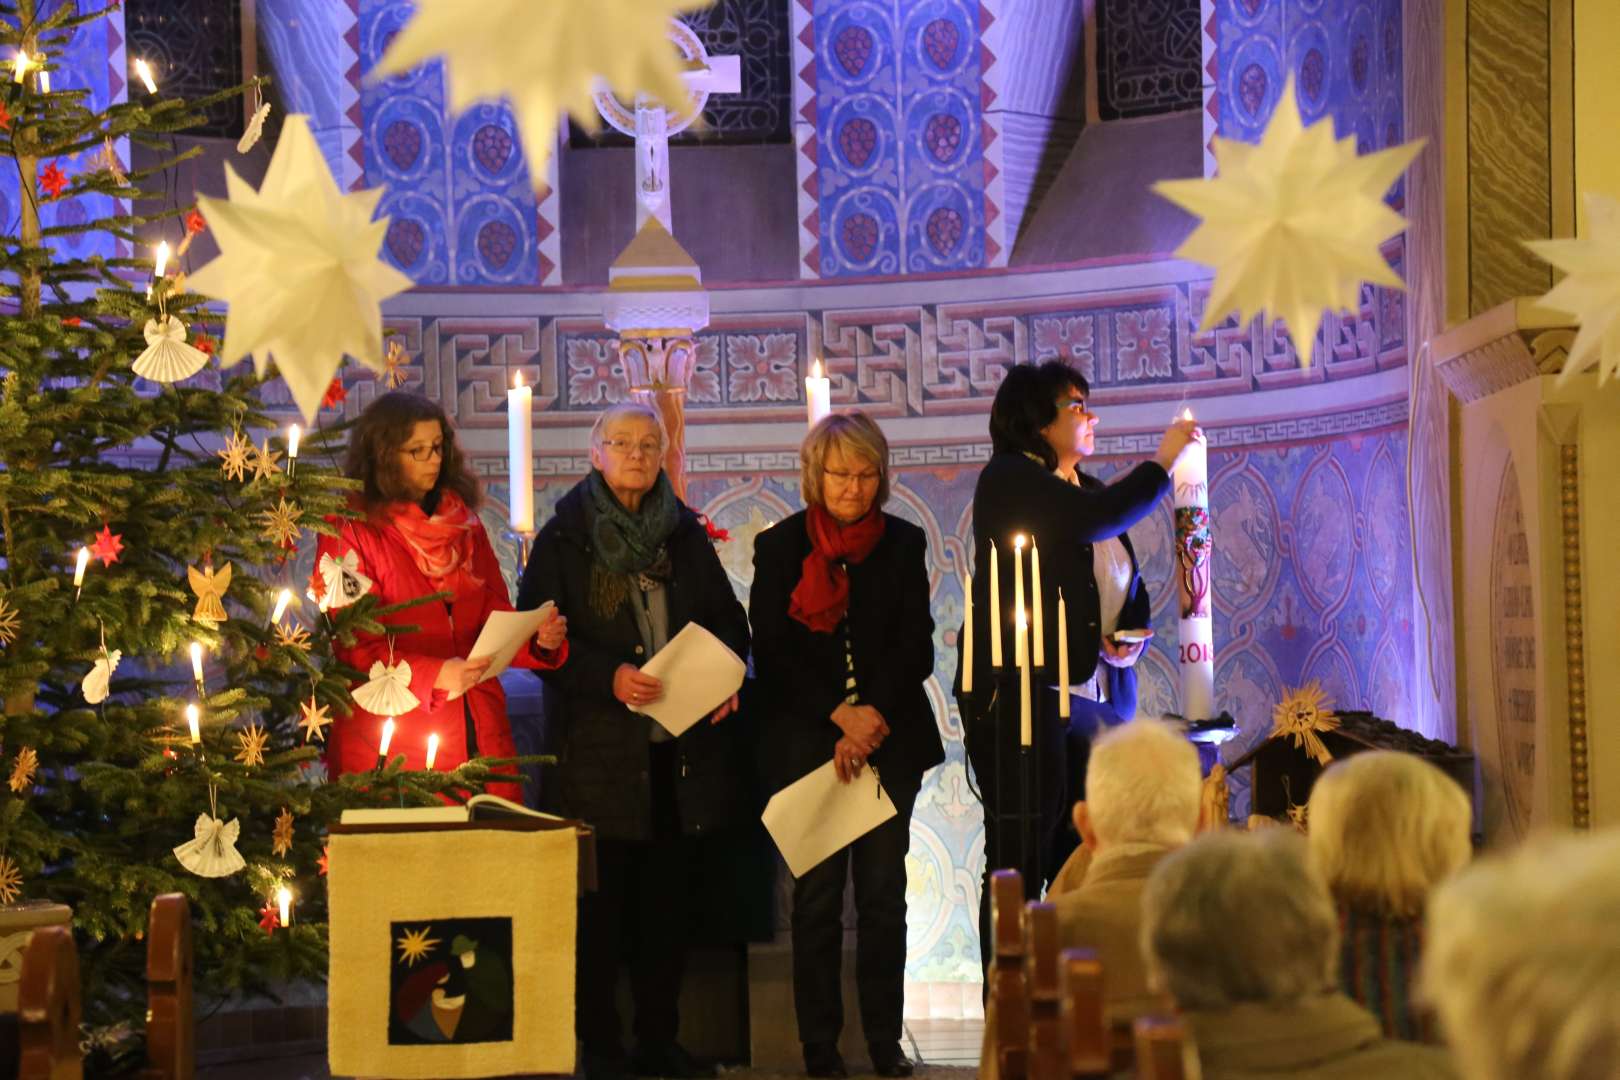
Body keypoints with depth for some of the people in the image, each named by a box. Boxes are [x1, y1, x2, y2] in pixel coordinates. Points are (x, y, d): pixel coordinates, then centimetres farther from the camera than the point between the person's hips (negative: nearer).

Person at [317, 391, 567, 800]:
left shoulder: (463, 522, 15)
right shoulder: (350, 529, -2)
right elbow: (352, 646, -8)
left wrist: (538, 640, -6)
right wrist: (434, 675, -21)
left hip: (479, 735, 5)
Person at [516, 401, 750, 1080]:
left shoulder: (685, 534, 13)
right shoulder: (564, 538, 1)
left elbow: (726, 617, 17)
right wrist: (608, 677, -18)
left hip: (679, 745, 4)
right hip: (598, 747, -4)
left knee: (668, 899, 6)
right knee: (601, 902, -2)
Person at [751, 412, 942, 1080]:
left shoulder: (903, 544, 8)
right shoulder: (780, 546, 4)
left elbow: (916, 648, 4)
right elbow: (770, 654, -1)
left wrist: (873, 720, -9)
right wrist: (841, 717, -10)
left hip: (890, 740, 1)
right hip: (808, 741, -1)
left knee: (883, 891, 0)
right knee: (818, 894, -2)